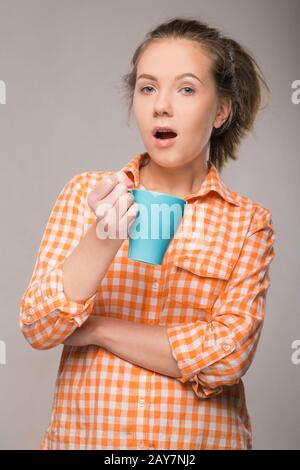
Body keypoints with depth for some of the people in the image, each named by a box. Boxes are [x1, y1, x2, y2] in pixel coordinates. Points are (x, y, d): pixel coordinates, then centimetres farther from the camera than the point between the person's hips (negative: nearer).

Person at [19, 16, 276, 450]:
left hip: (200, 438, -1)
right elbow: (37, 329, -9)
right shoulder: (86, 193, -2)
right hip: (81, 434, 1)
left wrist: (95, 330, -13)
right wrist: (102, 241, -25)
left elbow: (228, 355, -16)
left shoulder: (248, 222, -5)